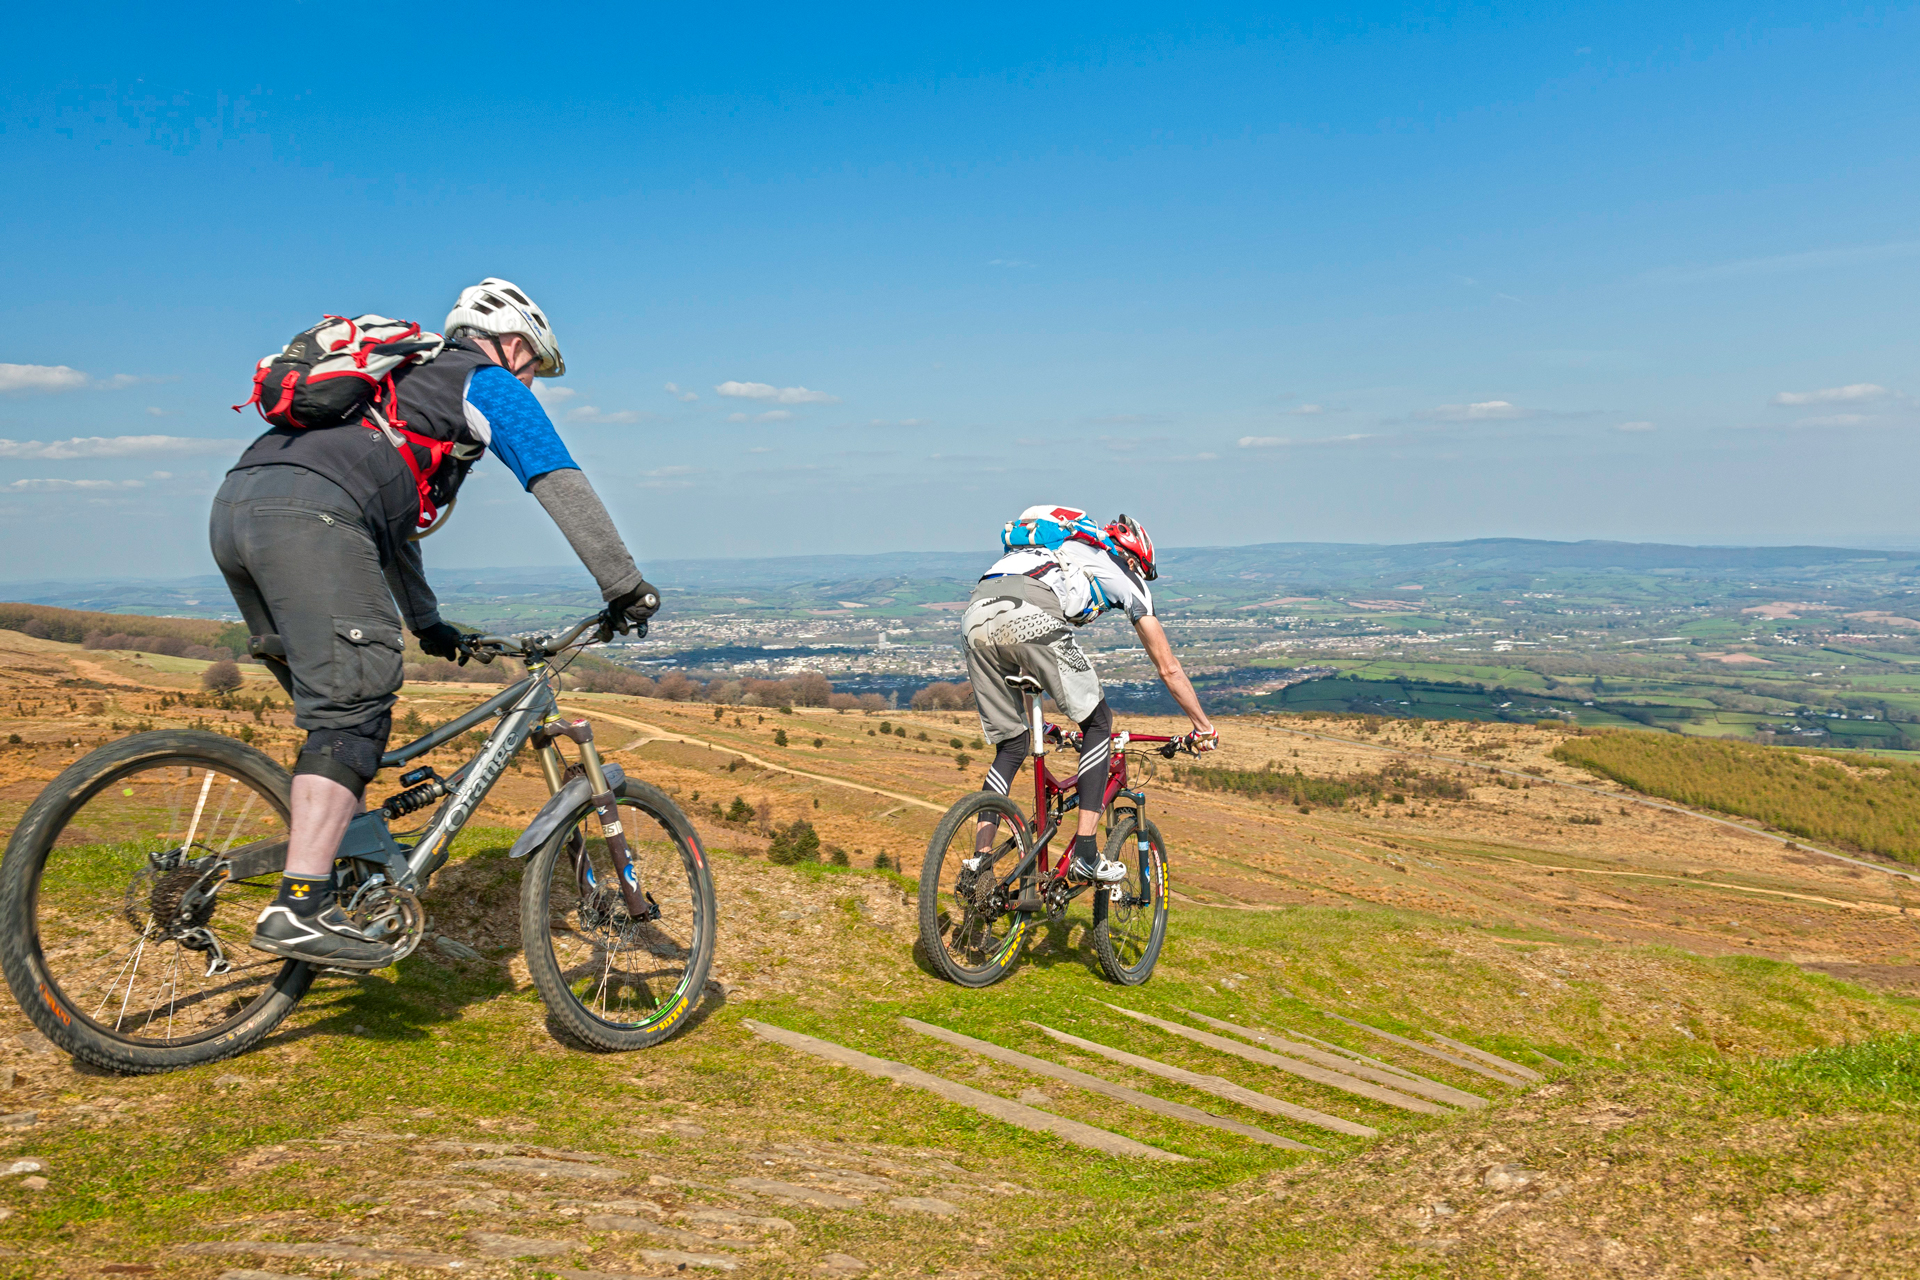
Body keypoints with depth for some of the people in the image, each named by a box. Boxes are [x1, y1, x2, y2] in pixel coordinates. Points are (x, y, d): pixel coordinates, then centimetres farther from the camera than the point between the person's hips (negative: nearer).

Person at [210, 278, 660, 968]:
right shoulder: (489, 383, 14)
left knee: (338, 705, 15)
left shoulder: (409, 380, 39)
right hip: (307, 514, -9)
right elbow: (559, 482, 4)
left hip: (234, 506, 9)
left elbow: (389, 517, 43)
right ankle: (299, 907, -22)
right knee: (353, 708, -13)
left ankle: (349, 876, 17)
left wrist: (427, 623, 46)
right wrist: (625, 586, 6)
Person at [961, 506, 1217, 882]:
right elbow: (1168, 668, 29)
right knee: (1098, 723, 15)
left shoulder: (1062, 553, 43)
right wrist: (1204, 726, 41)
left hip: (975, 615, 6)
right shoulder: (1125, 575, 28)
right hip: (1031, 617, -6)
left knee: (1011, 746, 19)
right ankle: (1085, 855, 9)